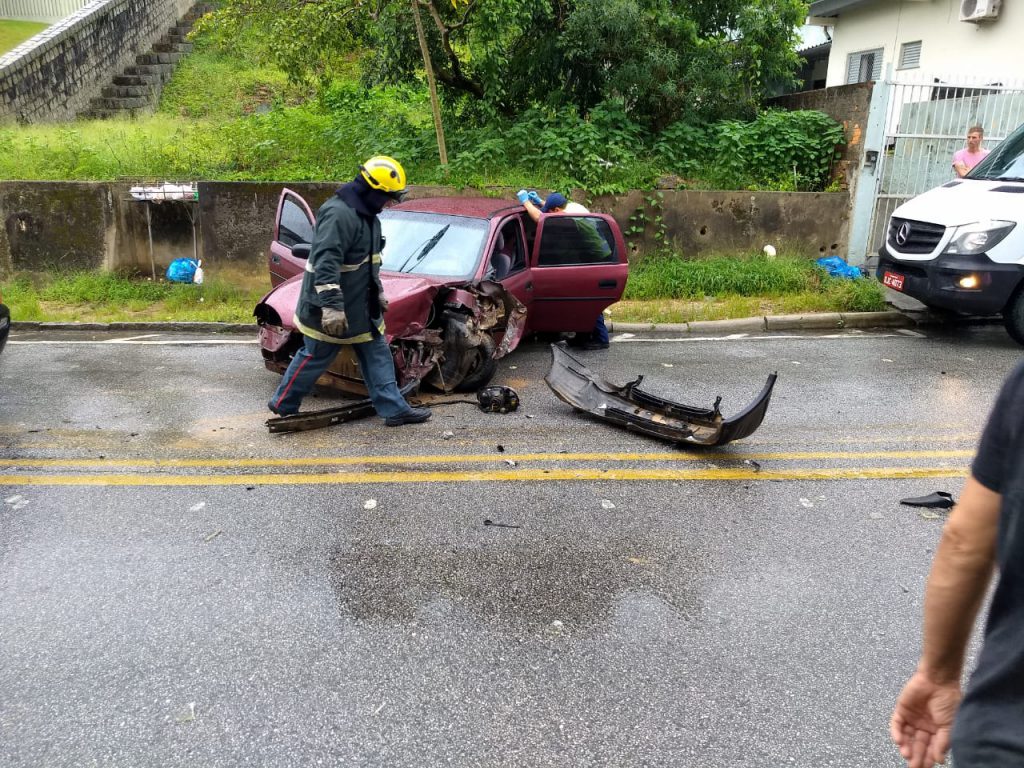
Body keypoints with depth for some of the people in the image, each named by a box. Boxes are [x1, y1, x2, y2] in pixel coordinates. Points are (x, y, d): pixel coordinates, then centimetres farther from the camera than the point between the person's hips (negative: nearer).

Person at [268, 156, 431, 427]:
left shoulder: (367, 214, 11)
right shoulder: (338, 213, -23)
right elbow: (325, 262, -30)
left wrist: (378, 292, 25)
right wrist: (331, 306, -34)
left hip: (360, 306, 10)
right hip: (330, 308, -10)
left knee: (377, 353, 8)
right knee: (315, 357, 3)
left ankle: (394, 409, 12)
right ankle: (282, 406, 21)